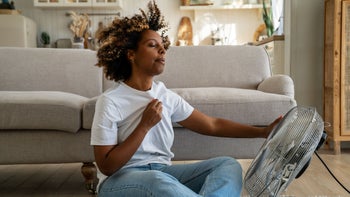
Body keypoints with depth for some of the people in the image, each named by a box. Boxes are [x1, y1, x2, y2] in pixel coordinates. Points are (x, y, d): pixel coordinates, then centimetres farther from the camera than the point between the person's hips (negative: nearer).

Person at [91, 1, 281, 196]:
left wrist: (263, 131, 1)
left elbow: (212, 124, 6)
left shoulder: (166, 96, 5)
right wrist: (145, 125, -18)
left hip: (163, 172, 6)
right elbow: (106, 166, -13)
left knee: (228, 164, -14)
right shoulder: (110, 101, -11)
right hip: (120, 179, -6)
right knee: (157, 181, -40)